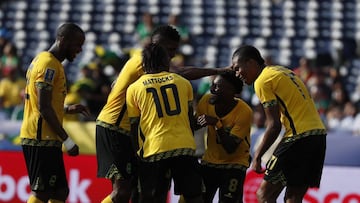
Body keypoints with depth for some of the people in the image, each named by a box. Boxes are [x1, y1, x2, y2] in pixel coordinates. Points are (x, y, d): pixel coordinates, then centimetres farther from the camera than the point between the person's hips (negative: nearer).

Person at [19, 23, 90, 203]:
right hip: (42, 140, -10)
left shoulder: (41, 59, 19)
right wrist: (67, 141, -18)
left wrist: (67, 109, 19)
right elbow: (44, 108, -20)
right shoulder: (49, 64, -13)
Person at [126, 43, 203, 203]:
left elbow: (134, 126, 8)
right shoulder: (183, 82, 11)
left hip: (153, 148, -1)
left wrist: (137, 151, 18)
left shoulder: (134, 89, 6)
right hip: (184, 146, 1)